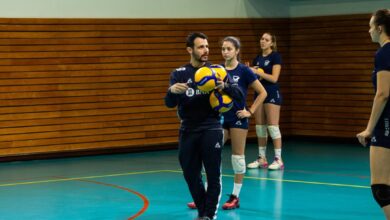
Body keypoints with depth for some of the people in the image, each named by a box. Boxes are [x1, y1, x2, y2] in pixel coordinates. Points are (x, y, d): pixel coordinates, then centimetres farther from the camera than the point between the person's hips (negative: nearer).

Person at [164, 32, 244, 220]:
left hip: (211, 129, -2)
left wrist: (225, 86, -27)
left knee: (213, 175, -5)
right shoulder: (179, 74, 3)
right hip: (188, 131, 2)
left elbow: (239, 95, -6)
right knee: (190, 176, 9)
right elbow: (169, 103, -6)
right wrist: (172, 90, -29)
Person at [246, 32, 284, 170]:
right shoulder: (257, 58, 13)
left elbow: (274, 78, -15)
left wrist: (257, 72, -19)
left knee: (273, 126, -9)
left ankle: (278, 159, -6)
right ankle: (262, 159, 12)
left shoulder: (275, 56, -6)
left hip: (272, 94, -7)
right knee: (260, 127, 7)